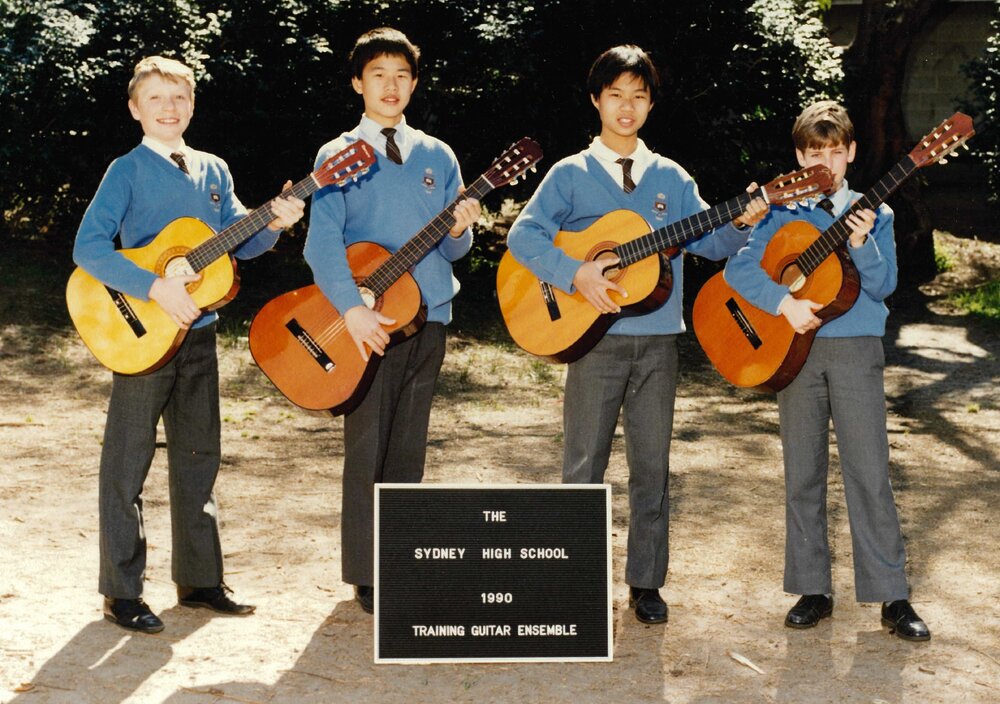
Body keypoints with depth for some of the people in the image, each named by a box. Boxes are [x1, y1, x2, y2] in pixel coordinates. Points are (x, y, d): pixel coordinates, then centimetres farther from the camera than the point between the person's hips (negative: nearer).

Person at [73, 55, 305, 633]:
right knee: (129, 462, 1)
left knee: (199, 456, 12)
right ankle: (122, 592, 8)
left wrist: (274, 224, -10)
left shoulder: (213, 171, 10)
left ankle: (200, 579, 22)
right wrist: (156, 288, -25)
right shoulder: (127, 171, -7)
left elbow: (239, 242, 11)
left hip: (199, 332, 6)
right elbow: (88, 248, -17)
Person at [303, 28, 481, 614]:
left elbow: (452, 248, 12)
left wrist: (460, 230, -12)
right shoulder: (338, 156, 0)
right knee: (367, 449, -2)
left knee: (409, 449, 9)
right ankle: (367, 576, 5)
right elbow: (323, 241, -11)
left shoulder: (438, 157, 13)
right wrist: (353, 308, -25)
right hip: (366, 322, -4)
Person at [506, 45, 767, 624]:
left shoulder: (672, 178, 12)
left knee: (652, 466, 6)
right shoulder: (571, 175, 2)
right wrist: (575, 274, -22)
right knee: (585, 465, 2)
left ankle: (646, 582, 15)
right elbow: (524, 234, -9)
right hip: (596, 337, -2)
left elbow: (708, 240, 7)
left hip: (658, 339, 3)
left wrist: (741, 224, -13)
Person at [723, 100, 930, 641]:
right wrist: (784, 302, -19)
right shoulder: (783, 213, 6)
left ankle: (891, 596, 1)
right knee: (803, 475, 6)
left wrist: (862, 245, -20)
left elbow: (882, 286, -3)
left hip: (857, 350, -1)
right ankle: (813, 589, 15)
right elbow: (738, 268, -6)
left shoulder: (873, 214, 8)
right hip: (795, 351, 1)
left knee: (870, 473, -4)